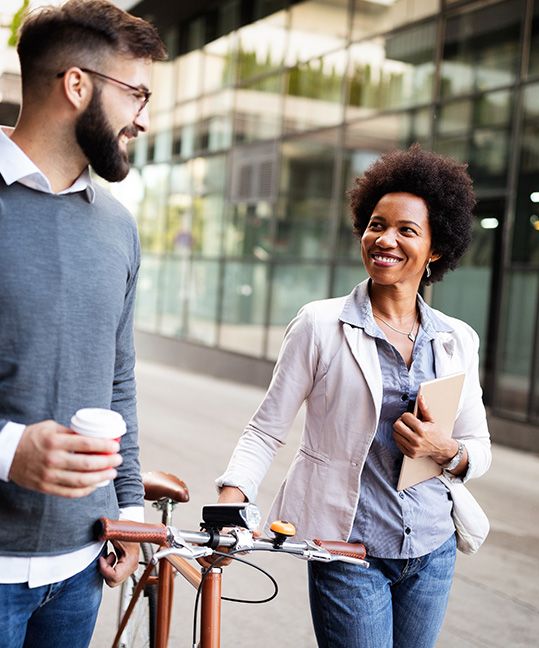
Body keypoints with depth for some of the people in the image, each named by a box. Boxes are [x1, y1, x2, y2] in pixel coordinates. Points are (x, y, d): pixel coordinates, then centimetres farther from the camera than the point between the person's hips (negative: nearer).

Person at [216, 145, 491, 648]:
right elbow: (265, 431, -7)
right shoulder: (320, 325, -7)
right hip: (350, 546, -4)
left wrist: (445, 451, -14)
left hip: (433, 549, 4)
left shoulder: (459, 340, 4)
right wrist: (229, 505, -21)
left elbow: (479, 448, 8)